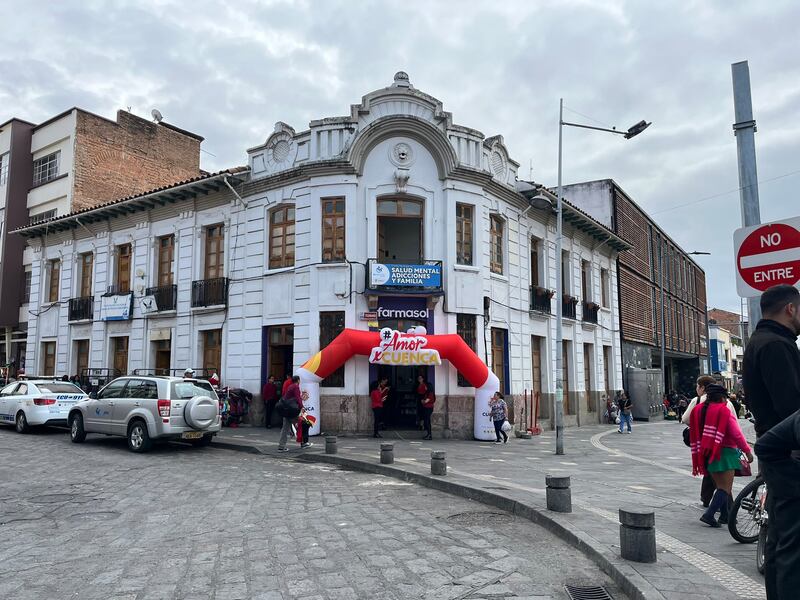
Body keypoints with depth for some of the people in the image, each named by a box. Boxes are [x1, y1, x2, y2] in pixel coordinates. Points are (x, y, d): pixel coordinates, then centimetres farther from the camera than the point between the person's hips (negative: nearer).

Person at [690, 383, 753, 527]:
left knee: (719, 485, 19)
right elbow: (736, 434, -13)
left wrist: (697, 458, 17)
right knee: (726, 487, -3)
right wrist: (747, 451, -1)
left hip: (706, 454, 7)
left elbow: (694, 436, 11)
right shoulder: (723, 411, -11)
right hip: (724, 453, -7)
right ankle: (709, 514, -15)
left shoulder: (698, 411, 8)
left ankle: (725, 515, 22)